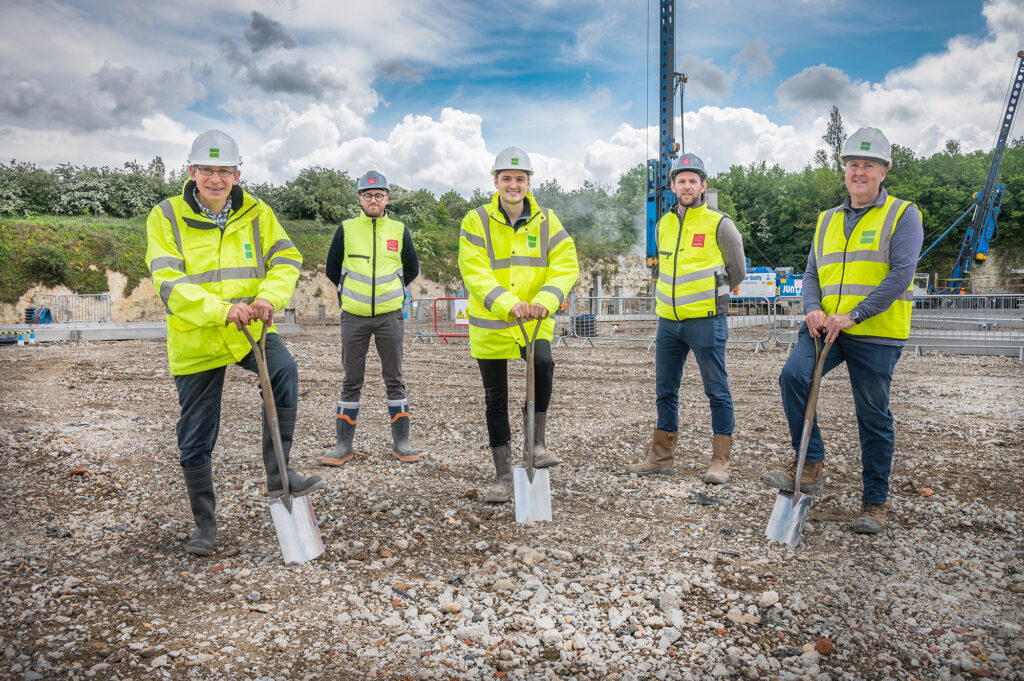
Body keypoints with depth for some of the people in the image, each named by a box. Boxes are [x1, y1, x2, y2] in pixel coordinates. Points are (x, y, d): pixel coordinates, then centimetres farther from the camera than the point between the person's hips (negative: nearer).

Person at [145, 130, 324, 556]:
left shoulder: (256, 213, 0)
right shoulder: (166, 217, -7)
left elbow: (286, 259, -8)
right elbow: (168, 283, -17)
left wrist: (269, 297, -30)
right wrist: (221, 310, -33)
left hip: (250, 330, 1)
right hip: (195, 340, -1)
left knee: (284, 371, -31)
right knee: (196, 440, 7)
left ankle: (278, 476, -19)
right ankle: (204, 524, 27)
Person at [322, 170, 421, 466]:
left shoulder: (399, 230, 5)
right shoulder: (346, 229, 3)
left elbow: (412, 268, 17)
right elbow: (332, 269, 13)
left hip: (390, 316, 0)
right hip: (354, 317, 0)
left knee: (394, 379, 4)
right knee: (351, 381, 5)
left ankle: (401, 443, 11)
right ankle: (343, 445, 12)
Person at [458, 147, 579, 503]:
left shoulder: (546, 220, 1)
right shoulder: (476, 220, -5)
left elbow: (567, 265, -8)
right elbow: (474, 273, -16)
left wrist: (545, 300, -28)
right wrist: (508, 302, -33)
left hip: (535, 322, 1)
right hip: (490, 324, 0)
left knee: (543, 365, -30)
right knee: (495, 400, 7)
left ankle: (537, 442, -10)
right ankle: (503, 478, 20)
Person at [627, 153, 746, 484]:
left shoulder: (719, 224, -4)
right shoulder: (663, 225, 11)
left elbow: (737, 270, 7)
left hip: (706, 322, -5)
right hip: (668, 321, 6)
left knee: (717, 391, 1)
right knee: (665, 390, 11)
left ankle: (720, 461, 11)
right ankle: (661, 457, 23)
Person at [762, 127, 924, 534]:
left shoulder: (902, 215, 0)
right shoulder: (827, 221, 16)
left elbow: (900, 275, -12)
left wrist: (852, 316, -20)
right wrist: (813, 309, -7)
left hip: (876, 335, -4)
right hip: (825, 328, 4)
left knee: (873, 417, 4)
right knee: (794, 375, -23)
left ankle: (875, 502, 19)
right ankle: (810, 465, -10)